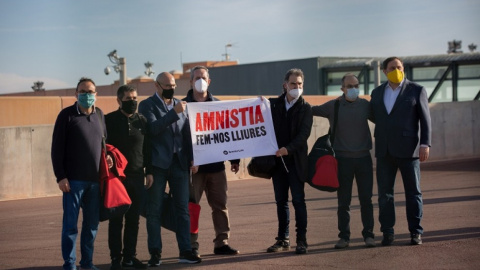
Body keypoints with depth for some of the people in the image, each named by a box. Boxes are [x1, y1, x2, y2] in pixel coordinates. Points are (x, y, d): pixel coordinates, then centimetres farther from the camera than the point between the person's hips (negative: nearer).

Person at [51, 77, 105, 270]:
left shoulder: (99, 115, 12)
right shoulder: (67, 115, -3)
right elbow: (57, 148, -5)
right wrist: (60, 176, -10)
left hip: (95, 180, 5)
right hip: (74, 180, -5)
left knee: (92, 224, 8)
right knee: (70, 223, -1)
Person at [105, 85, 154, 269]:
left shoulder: (142, 121, 10)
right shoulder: (109, 120, -2)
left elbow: (147, 148, 13)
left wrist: (149, 171, 9)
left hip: (137, 177, 3)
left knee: (134, 219, 6)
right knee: (116, 219, 1)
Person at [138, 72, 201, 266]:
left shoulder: (180, 105, 12)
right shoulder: (147, 105, 0)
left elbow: (187, 133, 13)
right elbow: (153, 129, -15)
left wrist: (192, 158, 6)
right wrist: (174, 112, -18)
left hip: (179, 163, 4)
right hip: (158, 163, -3)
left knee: (183, 209, 2)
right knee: (154, 210, 1)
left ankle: (185, 251, 5)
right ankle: (155, 253, 6)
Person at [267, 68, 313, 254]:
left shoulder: (305, 108, 0)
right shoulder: (274, 104, 8)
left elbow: (304, 134, -11)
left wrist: (288, 148, -23)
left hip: (296, 160, -3)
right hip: (277, 159, 3)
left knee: (298, 200, -4)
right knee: (281, 201, 8)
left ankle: (301, 240, -1)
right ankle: (283, 239, 16)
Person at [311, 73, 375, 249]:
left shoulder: (365, 105, 5)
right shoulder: (333, 106, 1)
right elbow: (311, 110, 10)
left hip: (363, 157, 1)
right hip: (343, 158, -1)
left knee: (366, 199, 2)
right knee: (343, 201, 3)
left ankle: (368, 235, 10)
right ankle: (344, 236, 10)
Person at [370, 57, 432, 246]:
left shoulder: (416, 90, 2)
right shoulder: (377, 93, 13)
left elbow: (425, 119, -2)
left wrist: (425, 144, -10)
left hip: (408, 150, -3)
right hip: (384, 151, 3)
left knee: (413, 192, 1)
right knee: (384, 193, 4)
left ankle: (416, 232, 8)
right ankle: (387, 232, 11)